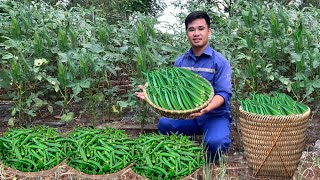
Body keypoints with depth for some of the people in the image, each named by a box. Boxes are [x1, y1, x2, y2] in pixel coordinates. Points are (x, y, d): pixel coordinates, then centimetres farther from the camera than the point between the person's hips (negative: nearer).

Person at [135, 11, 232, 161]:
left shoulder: (220, 62, -8)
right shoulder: (180, 62, 8)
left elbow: (223, 94, -16)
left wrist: (206, 109, -36)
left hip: (215, 116, -4)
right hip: (187, 115, 4)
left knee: (215, 142, -33)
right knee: (164, 123, -23)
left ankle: (209, 162, 3)